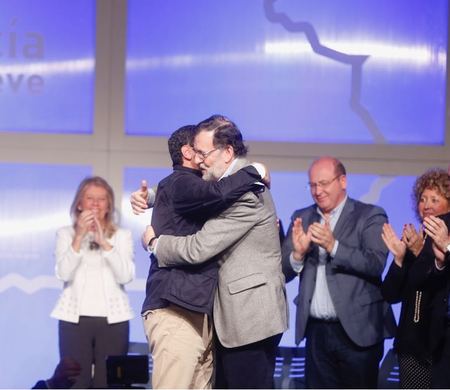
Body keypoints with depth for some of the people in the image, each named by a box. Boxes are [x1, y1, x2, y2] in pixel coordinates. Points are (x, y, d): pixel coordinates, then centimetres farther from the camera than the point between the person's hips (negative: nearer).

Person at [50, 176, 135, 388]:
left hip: (112, 319, 1)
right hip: (75, 318, 0)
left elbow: (126, 276, -5)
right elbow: (64, 274, -7)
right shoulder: (66, 234, 8)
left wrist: (105, 243, -14)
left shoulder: (122, 235, 9)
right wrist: (79, 237, -14)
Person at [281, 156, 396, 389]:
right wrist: (298, 252, -14)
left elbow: (375, 264, -16)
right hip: (316, 331, 4)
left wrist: (333, 246, -26)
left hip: (357, 331, -4)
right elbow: (284, 272, 7)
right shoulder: (302, 218, 11)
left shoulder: (370, 216, -2)